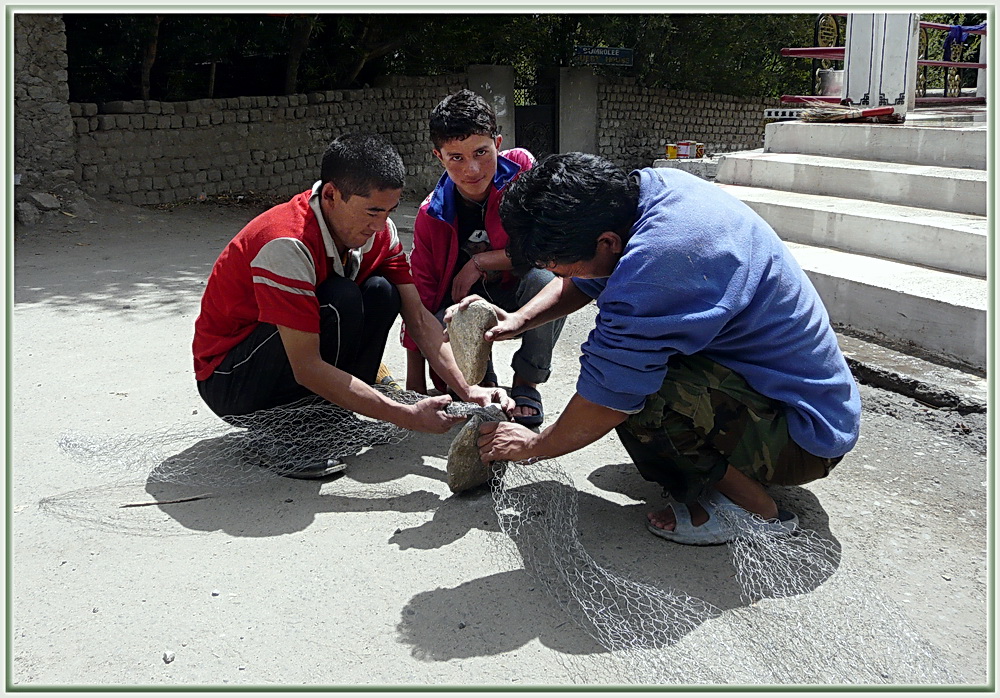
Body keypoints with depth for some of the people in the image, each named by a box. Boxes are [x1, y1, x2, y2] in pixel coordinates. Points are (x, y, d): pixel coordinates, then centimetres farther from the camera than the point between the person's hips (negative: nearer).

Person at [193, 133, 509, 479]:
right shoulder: (286, 245, -31)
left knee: (381, 294, -14)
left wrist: (467, 389, -19)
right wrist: (407, 417, -34)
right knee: (340, 301, -29)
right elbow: (306, 368, -33)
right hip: (228, 378, -7)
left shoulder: (379, 230, -8)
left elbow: (419, 318, -7)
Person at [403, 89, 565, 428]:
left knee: (546, 279, -36)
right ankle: (483, 382, 7)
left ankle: (527, 383, -10)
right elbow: (420, 295, -9)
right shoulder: (432, 215, -12)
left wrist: (479, 263, -23)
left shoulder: (521, 167, -18)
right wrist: (415, 386, -12)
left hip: (522, 296, -1)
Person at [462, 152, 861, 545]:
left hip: (807, 432, -9)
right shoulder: (651, 186, -5)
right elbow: (579, 285, 13)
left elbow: (607, 404, -23)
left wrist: (535, 446, -5)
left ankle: (755, 509, -7)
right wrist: (517, 321, -1)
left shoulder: (653, 265, -33)